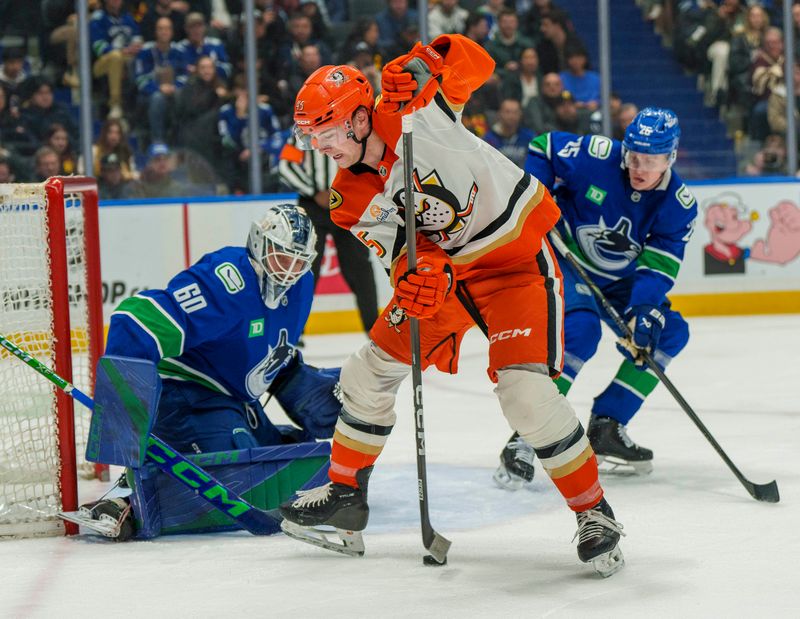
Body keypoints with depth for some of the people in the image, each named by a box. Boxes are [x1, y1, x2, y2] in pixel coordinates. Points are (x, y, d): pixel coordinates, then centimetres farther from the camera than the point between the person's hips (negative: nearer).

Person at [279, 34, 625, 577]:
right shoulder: (353, 199, -5)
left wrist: (422, 68, -36)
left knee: (525, 389, -21)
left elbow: (474, 60, -17)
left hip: (516, 255, -7)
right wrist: (426, 275, -33)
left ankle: (594, 511, -8)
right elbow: (404, 249, -10)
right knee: (370, 371, 10)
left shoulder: (413, 110, -22)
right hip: (444, 264, 7)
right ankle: (346, 494, 29)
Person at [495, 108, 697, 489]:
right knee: (581, 329, -31)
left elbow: (658, 265, -18)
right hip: (562, 257, -6)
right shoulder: (597, 156, -22)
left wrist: (645, 310, -35)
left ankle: (605, 429, 0)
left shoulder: (679, 206, -13)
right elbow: (543, 146, -7)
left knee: (669, 333, -4)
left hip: (615, 280, 6)